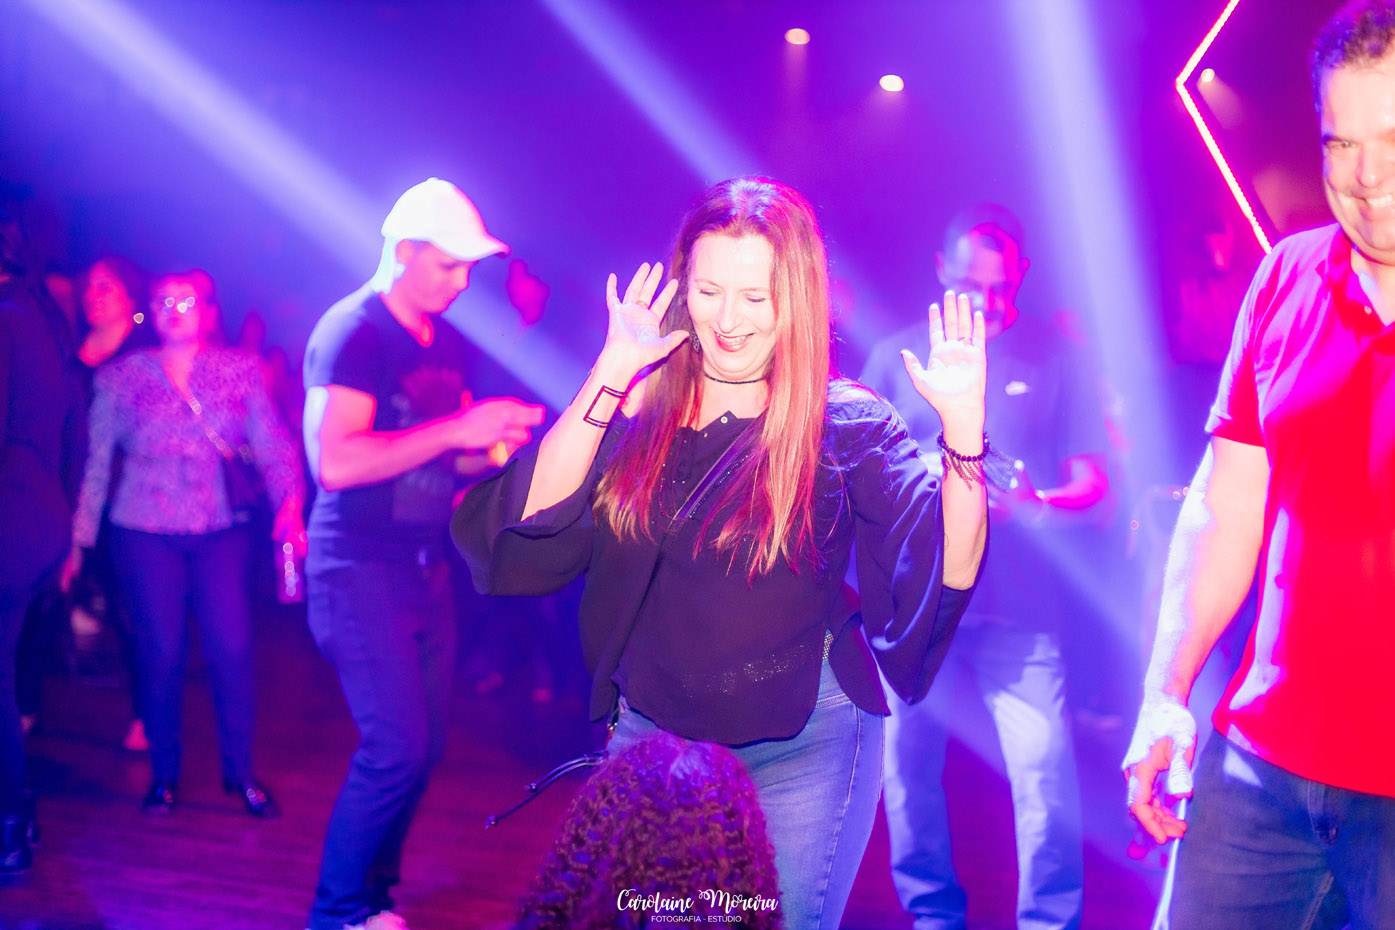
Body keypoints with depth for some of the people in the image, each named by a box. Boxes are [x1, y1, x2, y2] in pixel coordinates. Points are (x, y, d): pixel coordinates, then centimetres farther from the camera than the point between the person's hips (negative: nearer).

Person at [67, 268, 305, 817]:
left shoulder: (241, 370, 5)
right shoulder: (120, 377, 5)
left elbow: (272, 444, 0)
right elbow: (96, 463, 6)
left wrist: (290, 503, -17)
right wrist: (78, 541, 2)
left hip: (221, 532, 0)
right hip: (146, 533, 0)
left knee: (233, 649, -5)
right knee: (162, 654, 0)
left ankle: (240, 772, 12)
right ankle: (163, 775, 18)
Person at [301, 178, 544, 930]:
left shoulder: (449, 344, 13)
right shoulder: (352, 332, -12)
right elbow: (335, 462, -23)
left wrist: (496, 440, -2)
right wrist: (457, 429, -24)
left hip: (426, 567, 8)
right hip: (361, 566, -8)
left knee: (423, 743, 10)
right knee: (397, 746, -10)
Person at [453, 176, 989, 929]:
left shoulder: (846, 426, -9)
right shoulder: (639, 411, -2)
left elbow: (949, 573, -19)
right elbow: (536, 521, -15)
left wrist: (963, 428, -33)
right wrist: (608, 376, -20)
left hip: (800, 749, -3)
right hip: (649, 738, 3)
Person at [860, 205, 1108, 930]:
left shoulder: (1052, 354, 5)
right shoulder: (896, 355, 9)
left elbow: (1091, 481, 3)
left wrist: (1038, 501, -17)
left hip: (1018, 604, -2)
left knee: (1044, 769, -8)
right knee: (908, 766, 7)